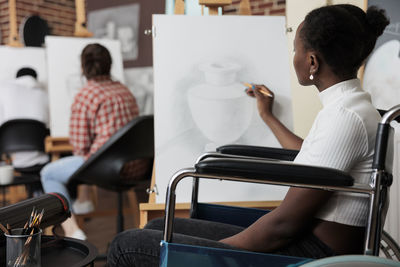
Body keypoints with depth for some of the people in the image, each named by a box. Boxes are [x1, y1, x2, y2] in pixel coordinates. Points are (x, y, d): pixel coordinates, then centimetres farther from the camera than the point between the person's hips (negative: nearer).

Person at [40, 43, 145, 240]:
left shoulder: (84, 96, -11)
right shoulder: (125, 91, 11)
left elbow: (80, 145, -11)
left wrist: (84, 155, 12)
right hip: (135, 166, 8)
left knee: (48, 173, 13)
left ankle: (72, 230, 5)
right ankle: (84, 199, 45)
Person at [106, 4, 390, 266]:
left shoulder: (345, 116, -21)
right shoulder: (351, 106, 11)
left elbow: (285, 224, -22)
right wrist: (268, 116, 41)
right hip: (307, 242, 10)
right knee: (158, 229, 12)